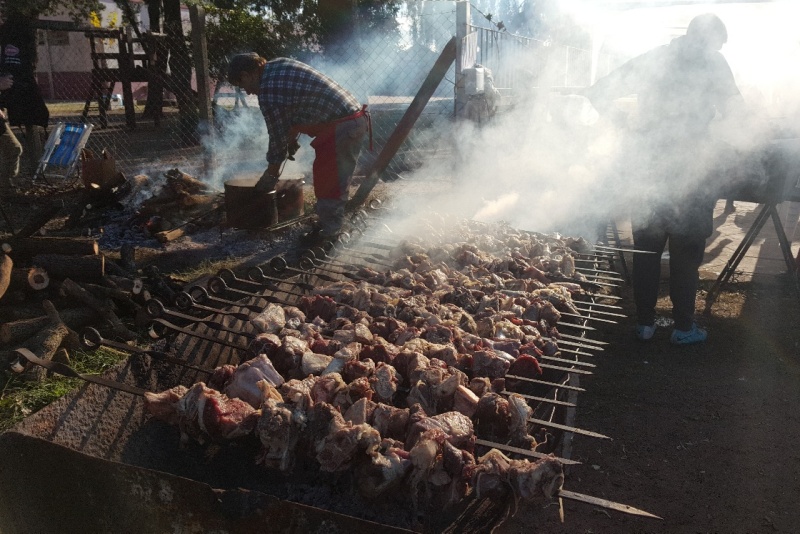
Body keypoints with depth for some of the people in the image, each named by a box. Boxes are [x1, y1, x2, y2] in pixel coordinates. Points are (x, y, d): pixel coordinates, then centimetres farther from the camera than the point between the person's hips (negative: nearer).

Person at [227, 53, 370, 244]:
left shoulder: (269, 93, -15)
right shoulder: (280, 64, 13)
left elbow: (277, 137, -7)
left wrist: (270, 175, 5)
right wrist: (292, 138, 22)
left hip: (342, 128, -10)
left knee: (328, 181, -2)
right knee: (335, 179, 18)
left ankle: (329, 233, 7)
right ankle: (329, 223, 29)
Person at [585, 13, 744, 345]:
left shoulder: (651, 59, 10)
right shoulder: (713, 63, 2)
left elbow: (598, 93, 5)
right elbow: (735, 113, -1)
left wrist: (624, 121, 12)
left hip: (646, 168, 3)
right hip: (689, 171, -3)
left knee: (646, 251, 10)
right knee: (686, 253, 6)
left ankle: (645, 323, 17)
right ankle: (684, 327, 13)